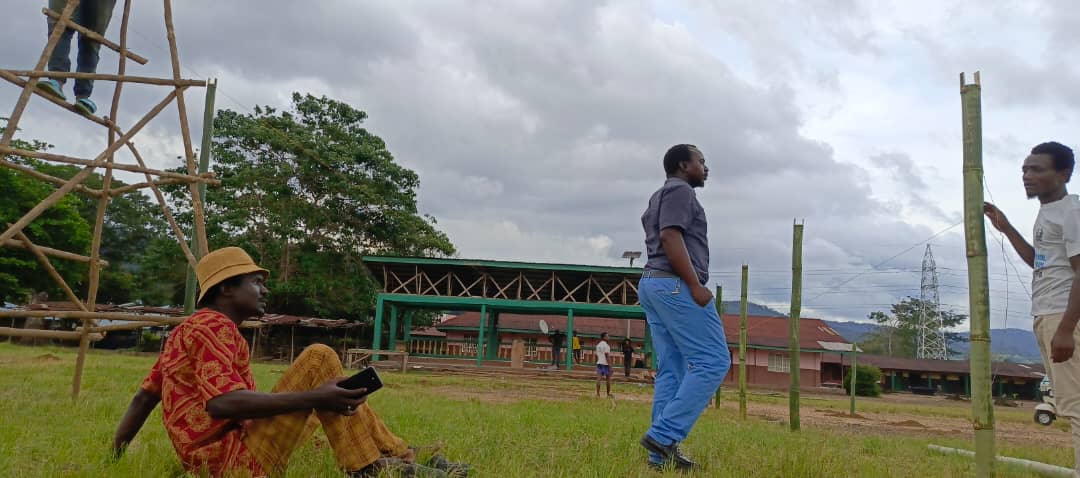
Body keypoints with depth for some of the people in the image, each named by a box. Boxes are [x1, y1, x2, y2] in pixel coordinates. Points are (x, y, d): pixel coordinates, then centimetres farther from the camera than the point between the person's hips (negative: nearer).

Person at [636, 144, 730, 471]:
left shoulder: (658, 198, 28)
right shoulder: (680, 190, -3)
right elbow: (670, 237, -17)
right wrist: (695, 285, -21)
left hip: (652, 284, 10)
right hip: (676, 285, -10)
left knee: (671, 370, 6)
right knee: (713, 361, -10)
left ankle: (661, 453, 3)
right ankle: (664, 435, -15)